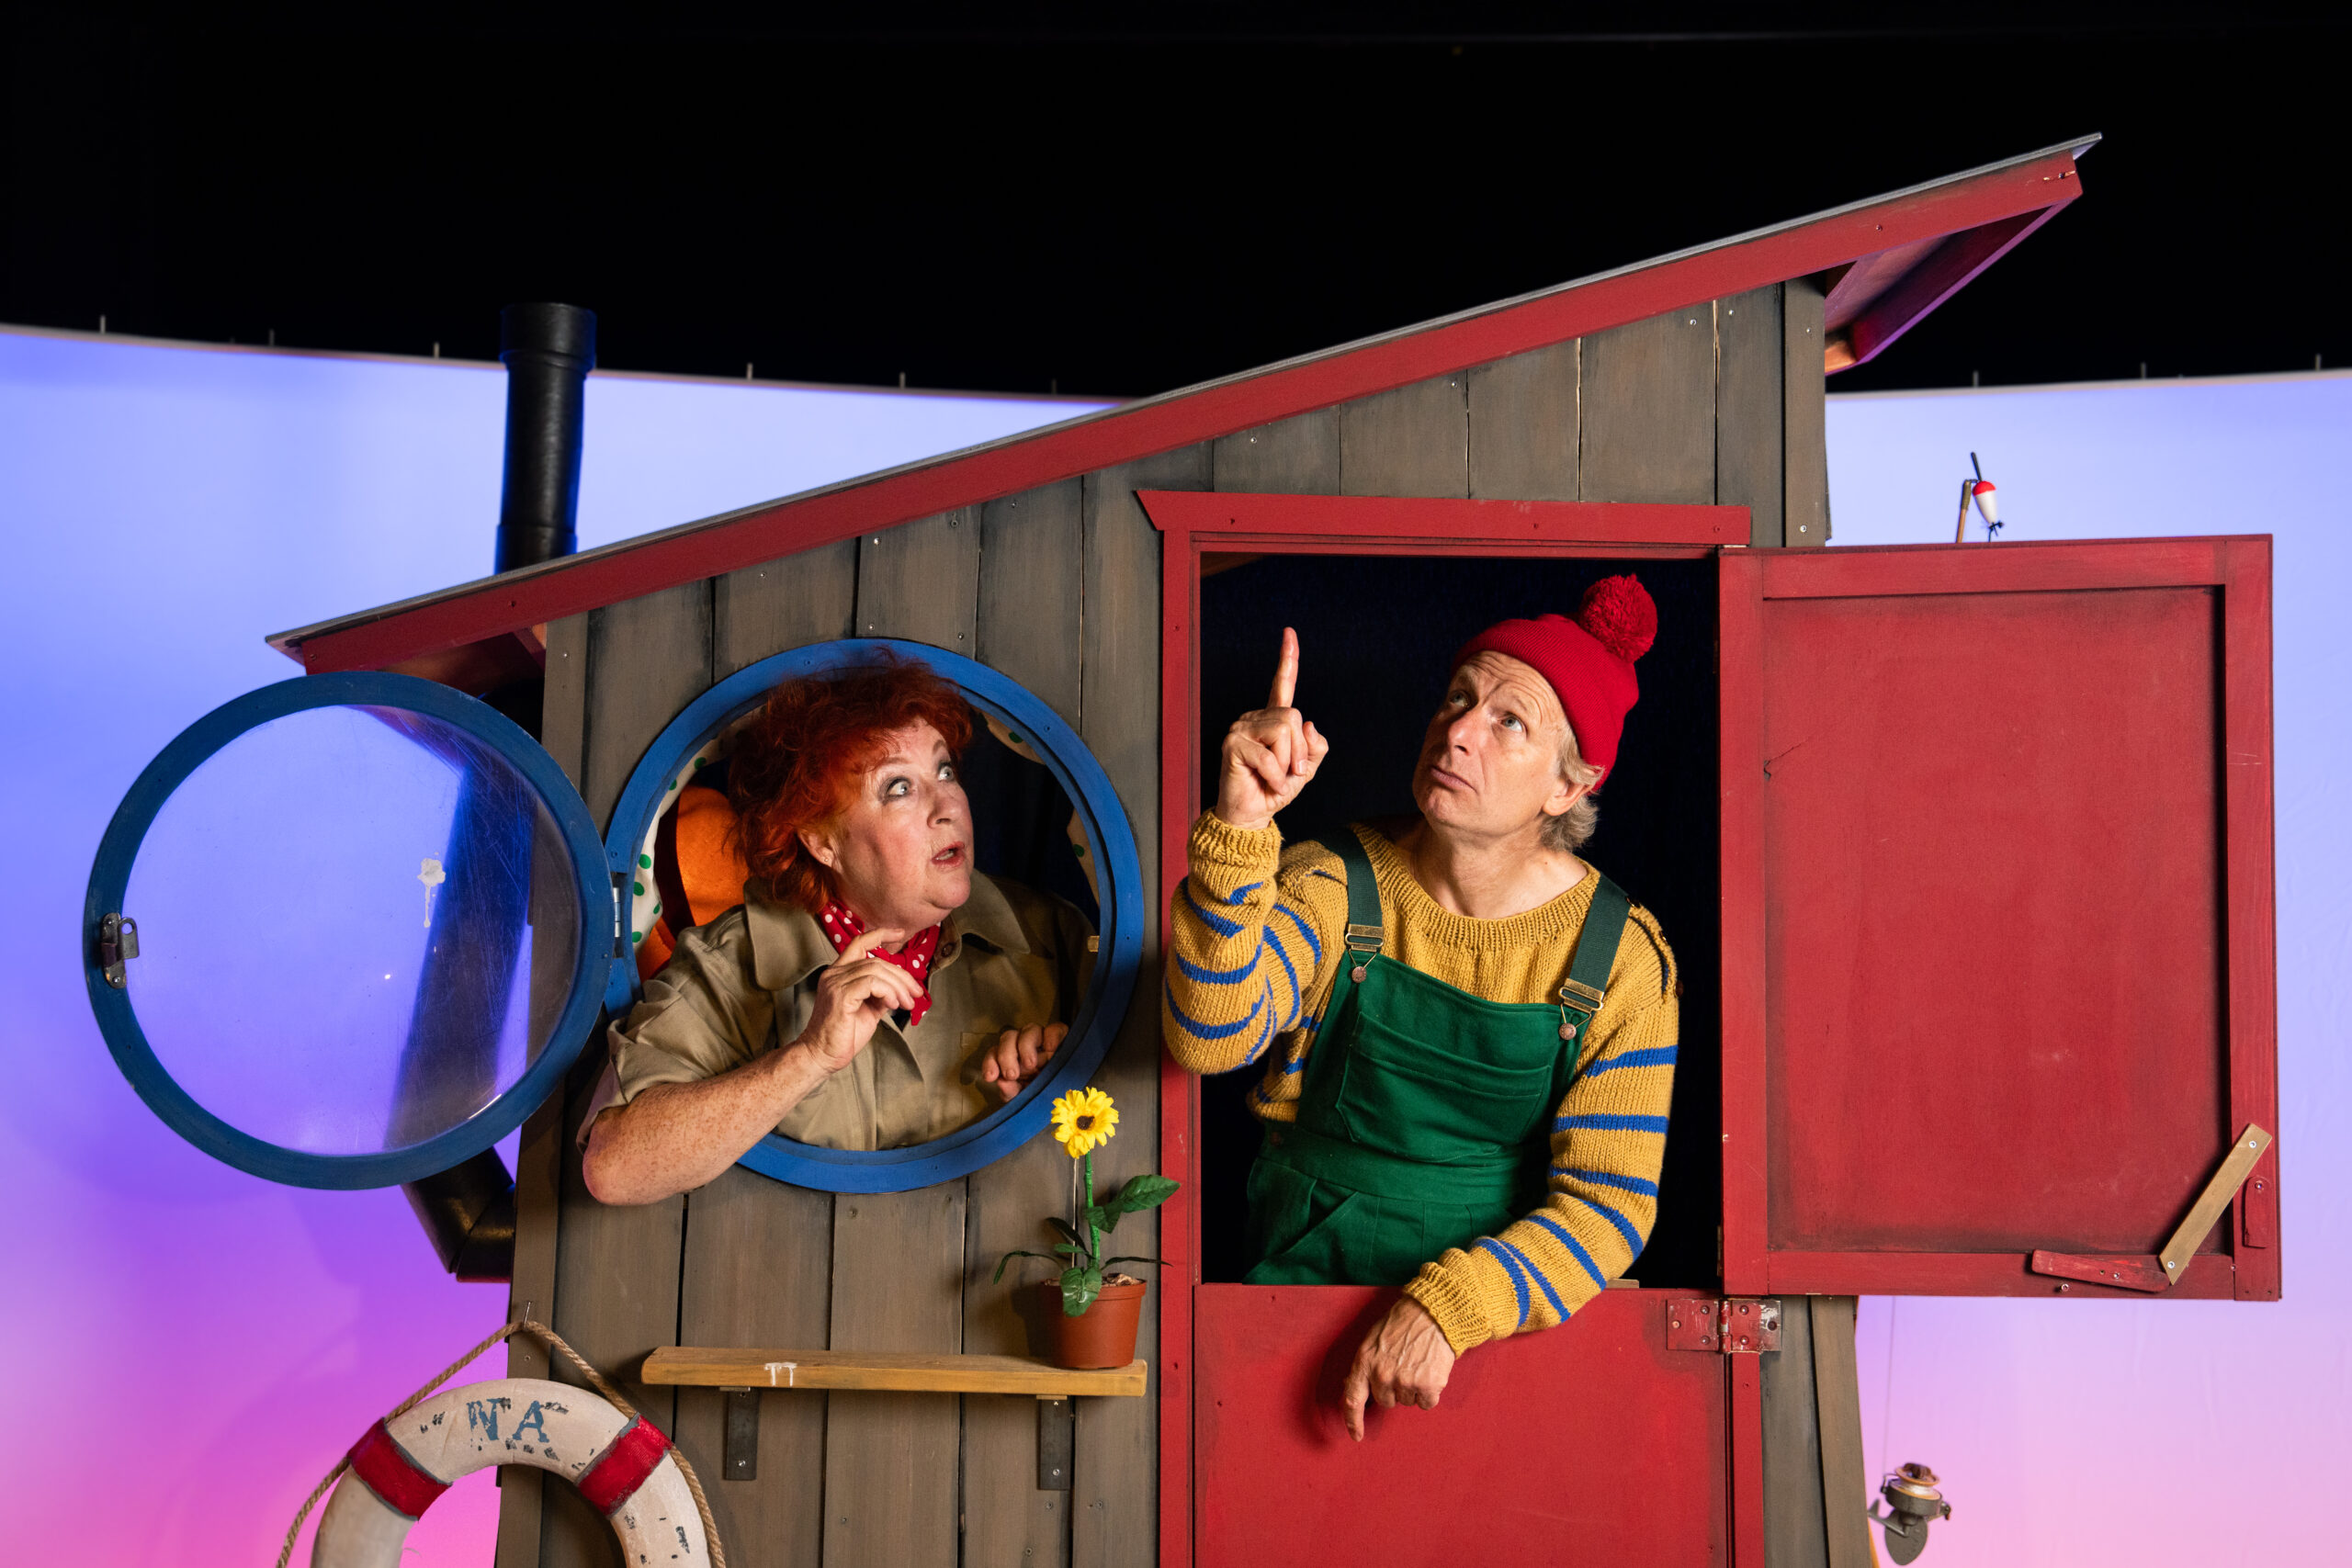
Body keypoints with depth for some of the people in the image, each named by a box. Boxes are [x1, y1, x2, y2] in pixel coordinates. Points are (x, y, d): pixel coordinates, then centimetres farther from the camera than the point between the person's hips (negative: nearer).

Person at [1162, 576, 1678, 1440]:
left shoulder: (1620, 957, -6)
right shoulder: (1336, 887, -4)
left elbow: (1607, 1204, -9)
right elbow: (1210, 1038, -21)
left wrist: (1449, 1306, -25)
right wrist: (1240, 825, -34)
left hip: (1510, 1297, 0)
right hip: (1304, 1266, 0)